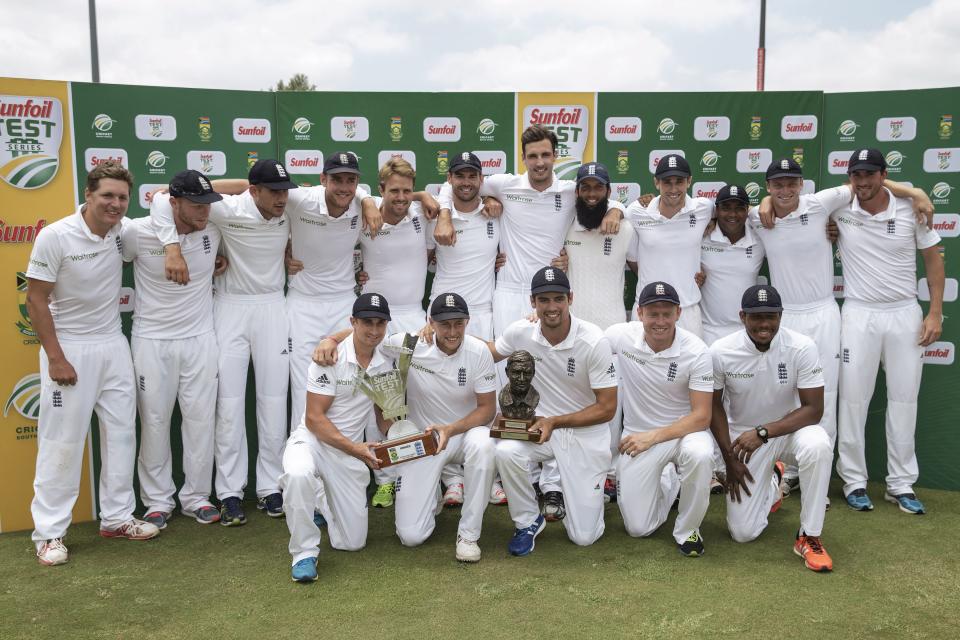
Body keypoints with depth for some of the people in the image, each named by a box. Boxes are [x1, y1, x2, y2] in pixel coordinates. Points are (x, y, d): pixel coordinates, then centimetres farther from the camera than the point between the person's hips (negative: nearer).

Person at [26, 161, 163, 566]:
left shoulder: (122, 231, -2)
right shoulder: (55, 236, -15)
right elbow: (36, 300, -12)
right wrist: (56, 358, -15)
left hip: (113, 346, 6)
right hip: (68, 349, -5)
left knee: (121, 432, 9)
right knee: (62, 441, -2)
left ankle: (117, 517, 21)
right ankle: (49, 532, 10)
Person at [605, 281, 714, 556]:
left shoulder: (696, 352, -18)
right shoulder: (621, 335, -13)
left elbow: (702, 417, -17)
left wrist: (653, 437, -26)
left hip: (683, 430, -1)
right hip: (636, 436, 2)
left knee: (700, 454, -38)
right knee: (639, 528, -1)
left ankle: (687, 530, -9)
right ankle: (668, 481, 34)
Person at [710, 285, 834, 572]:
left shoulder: (802, 347, -20)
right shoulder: (720, 352, -17)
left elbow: (814, 409, -19)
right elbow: (715, 407, -3)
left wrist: (762, 432, -29)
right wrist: (730, 459, -5)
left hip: (789, 428, -1)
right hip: (742, 435, 1)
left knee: (817, 446, -38)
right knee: (743, 532, -3)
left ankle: (809, 537, -18)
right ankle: (771, 484, 31)